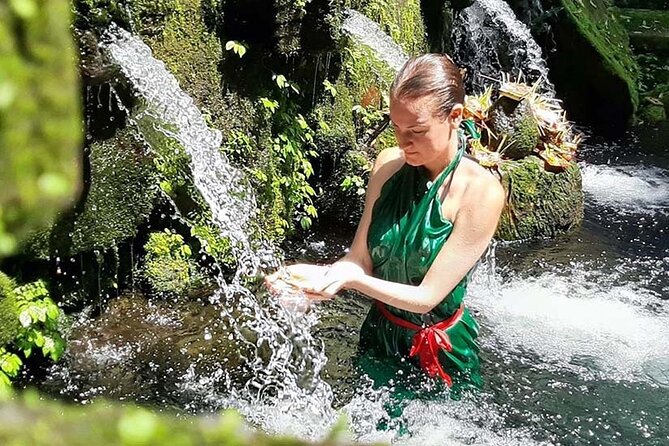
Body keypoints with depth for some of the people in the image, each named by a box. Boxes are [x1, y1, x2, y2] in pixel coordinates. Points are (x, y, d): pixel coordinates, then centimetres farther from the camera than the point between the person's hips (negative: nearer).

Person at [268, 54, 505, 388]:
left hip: (440, 352, -4)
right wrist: (320, 277, -26)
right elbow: (360, 259, -6)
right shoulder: (389, 164, -8)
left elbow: (427, 297, -24)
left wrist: (353, 279, -36)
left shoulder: (481, 191, -22)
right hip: (378, 334, 4)